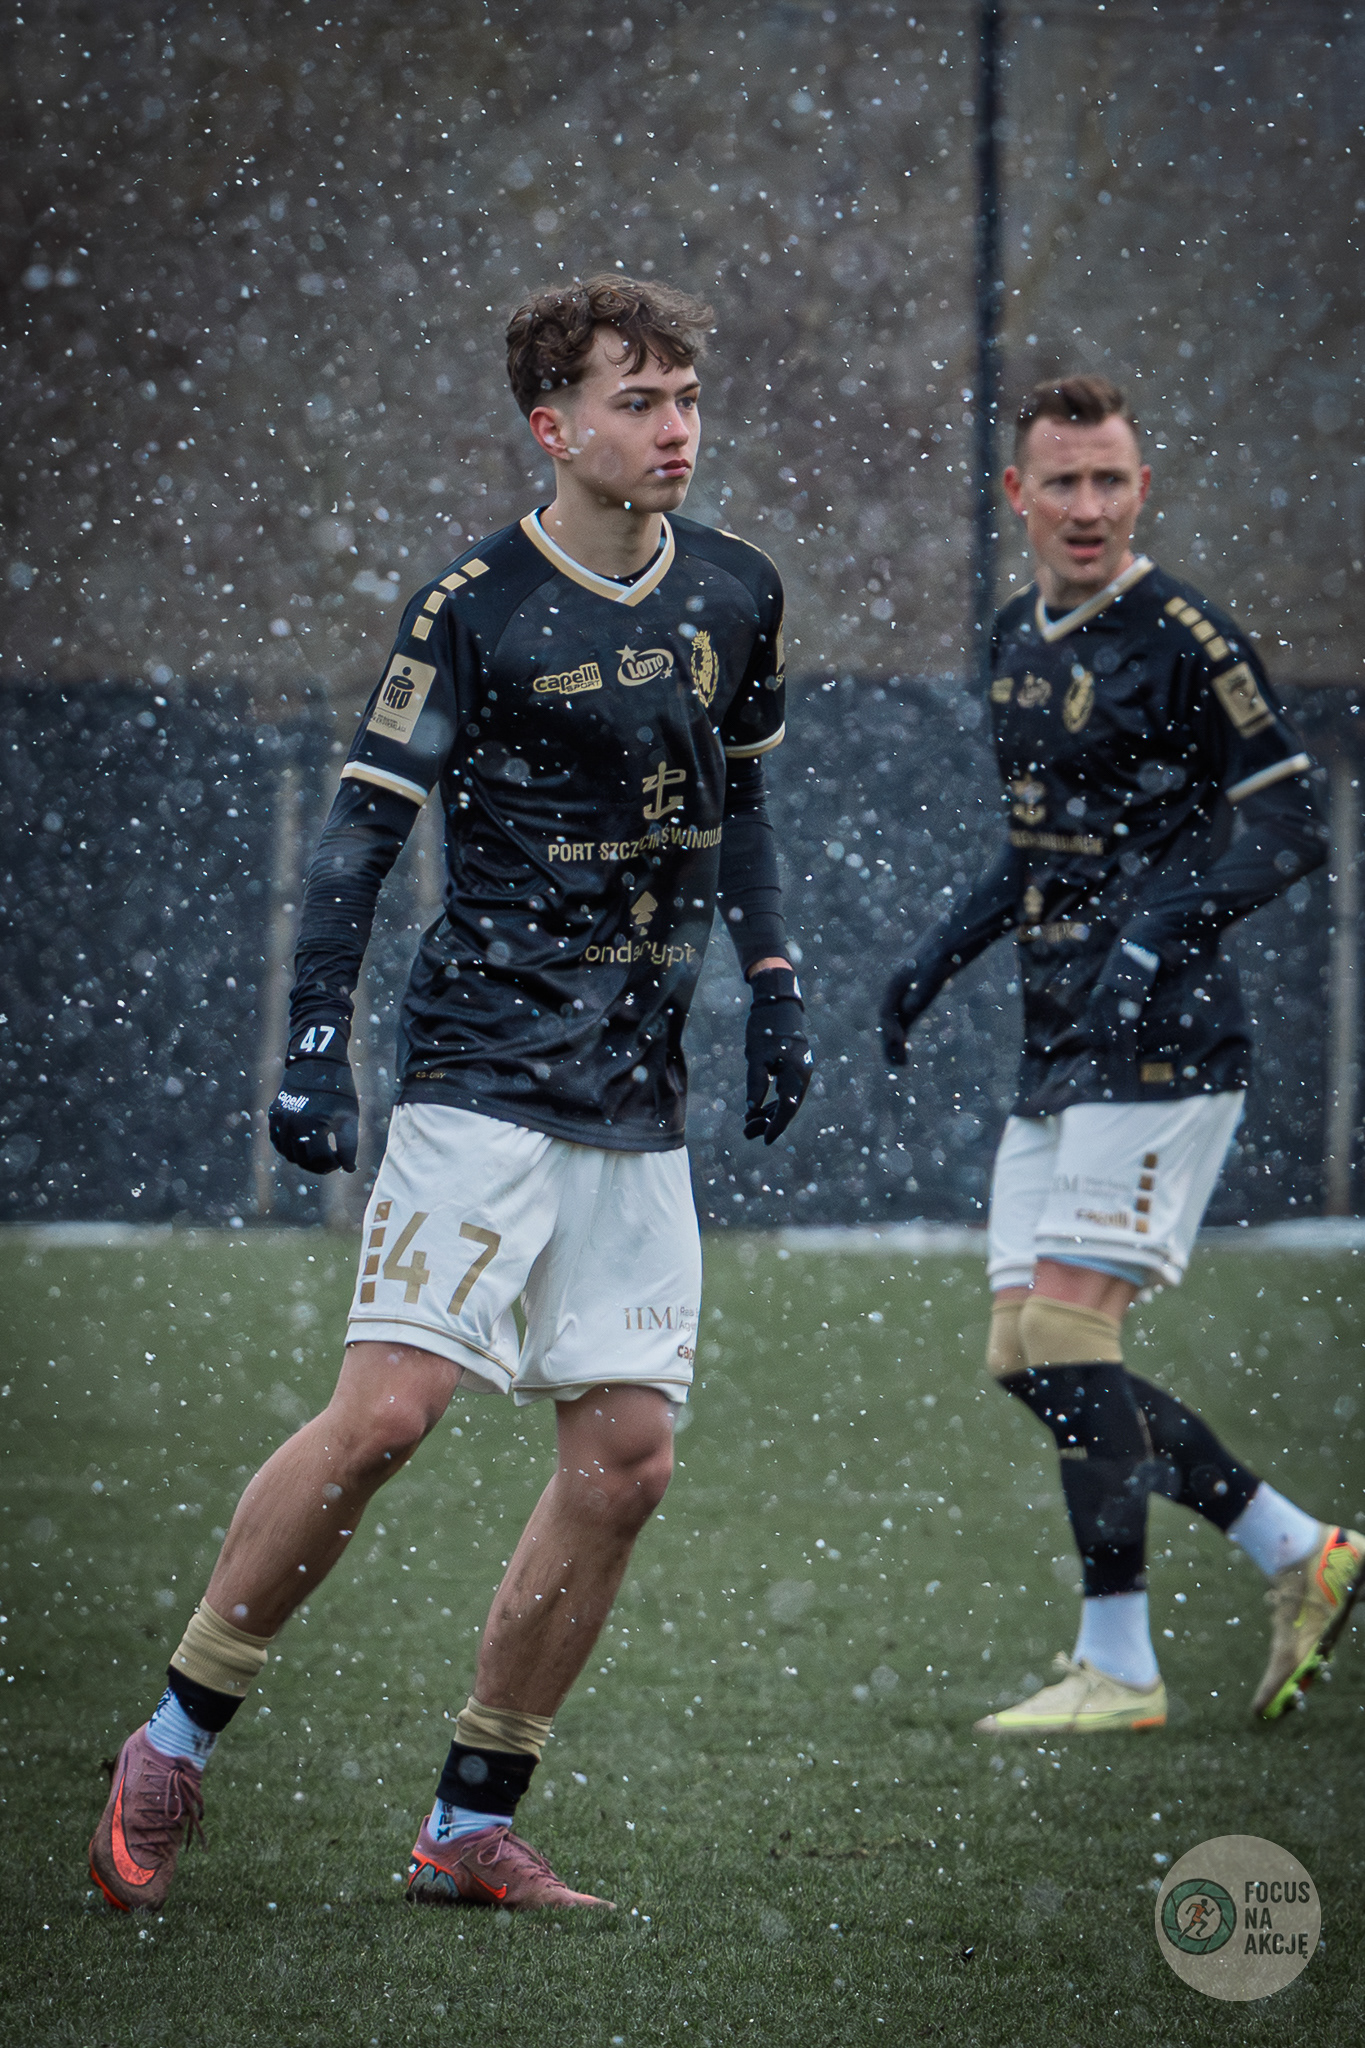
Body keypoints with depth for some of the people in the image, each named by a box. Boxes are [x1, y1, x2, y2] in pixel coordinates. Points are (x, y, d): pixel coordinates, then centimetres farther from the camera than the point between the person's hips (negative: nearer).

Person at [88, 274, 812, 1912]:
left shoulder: (735, 594, 9)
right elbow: (362, 831, -8)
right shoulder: (474, 607, -9)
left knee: (626, 1457, 0)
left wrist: (772, 985, 18)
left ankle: (470, 1829, 10)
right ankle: (171, 1748, 0)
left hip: (640, 1100, 6)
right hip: (483, 1082, -6)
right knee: (385, 1409, -16)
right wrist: (314, 1045, -16)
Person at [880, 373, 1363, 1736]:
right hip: (1057, 1056, 9)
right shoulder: (1018, 642, 14)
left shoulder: (1183, 641, -11)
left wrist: (1162, 924, -25)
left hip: (1162, 1047, -9)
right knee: (1026, 1357, 6)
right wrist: (947, 949, 19)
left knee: (1065, 1328, -14)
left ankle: (1118, 1666, -7)